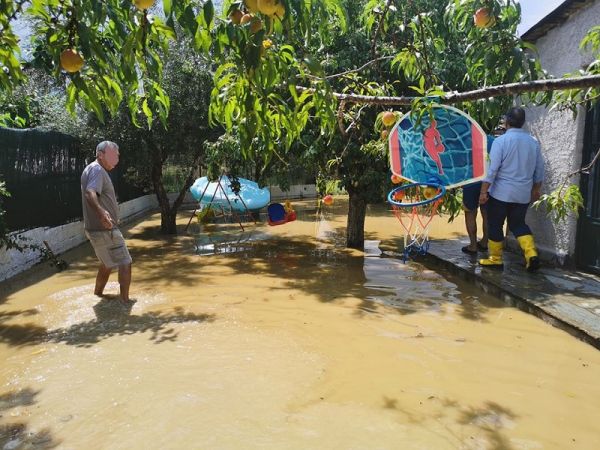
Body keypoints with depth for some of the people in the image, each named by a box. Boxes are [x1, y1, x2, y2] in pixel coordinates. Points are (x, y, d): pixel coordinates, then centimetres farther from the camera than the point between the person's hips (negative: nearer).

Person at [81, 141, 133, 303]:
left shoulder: (92, 169, 16)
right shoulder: (97, 169, -16)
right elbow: (90, 193, -35)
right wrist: (101, 212, -54)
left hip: (98, 228, 10)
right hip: (104, 229, -10)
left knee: (107, 263, 24)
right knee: (125, 263, -5)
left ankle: (97, 294, 36)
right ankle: (125, 300, -2)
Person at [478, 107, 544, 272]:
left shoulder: (501, 141, -12)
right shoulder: (533, 142, 5)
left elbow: (492, 169, -16)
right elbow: (539, 169, 11)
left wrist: (483, 191, -12)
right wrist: (536, 189, 23)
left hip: (501, 192, -5)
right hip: (523, 194, 5)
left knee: (495, 225, 9)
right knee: (518, 224, 17)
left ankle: (495, 258, 16)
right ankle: (531, 253, 1)